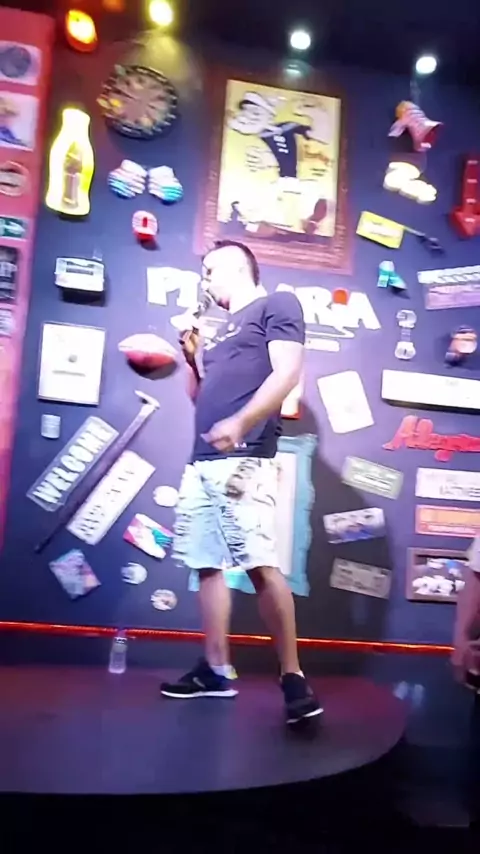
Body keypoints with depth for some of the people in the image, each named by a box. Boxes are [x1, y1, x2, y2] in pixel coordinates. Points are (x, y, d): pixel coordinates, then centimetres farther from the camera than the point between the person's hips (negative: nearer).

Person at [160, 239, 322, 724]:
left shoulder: (277, 305, 5)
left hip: (244, 459, -9)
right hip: (202, 461, 9)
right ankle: (216, 671, 16)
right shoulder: (224, 330, 28)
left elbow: (287, 372, -11)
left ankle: (293, 677, -4)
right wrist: (192, 358, 14)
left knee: (260, 565, -14)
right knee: (207, 564, 7)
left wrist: (240, 423, -23)